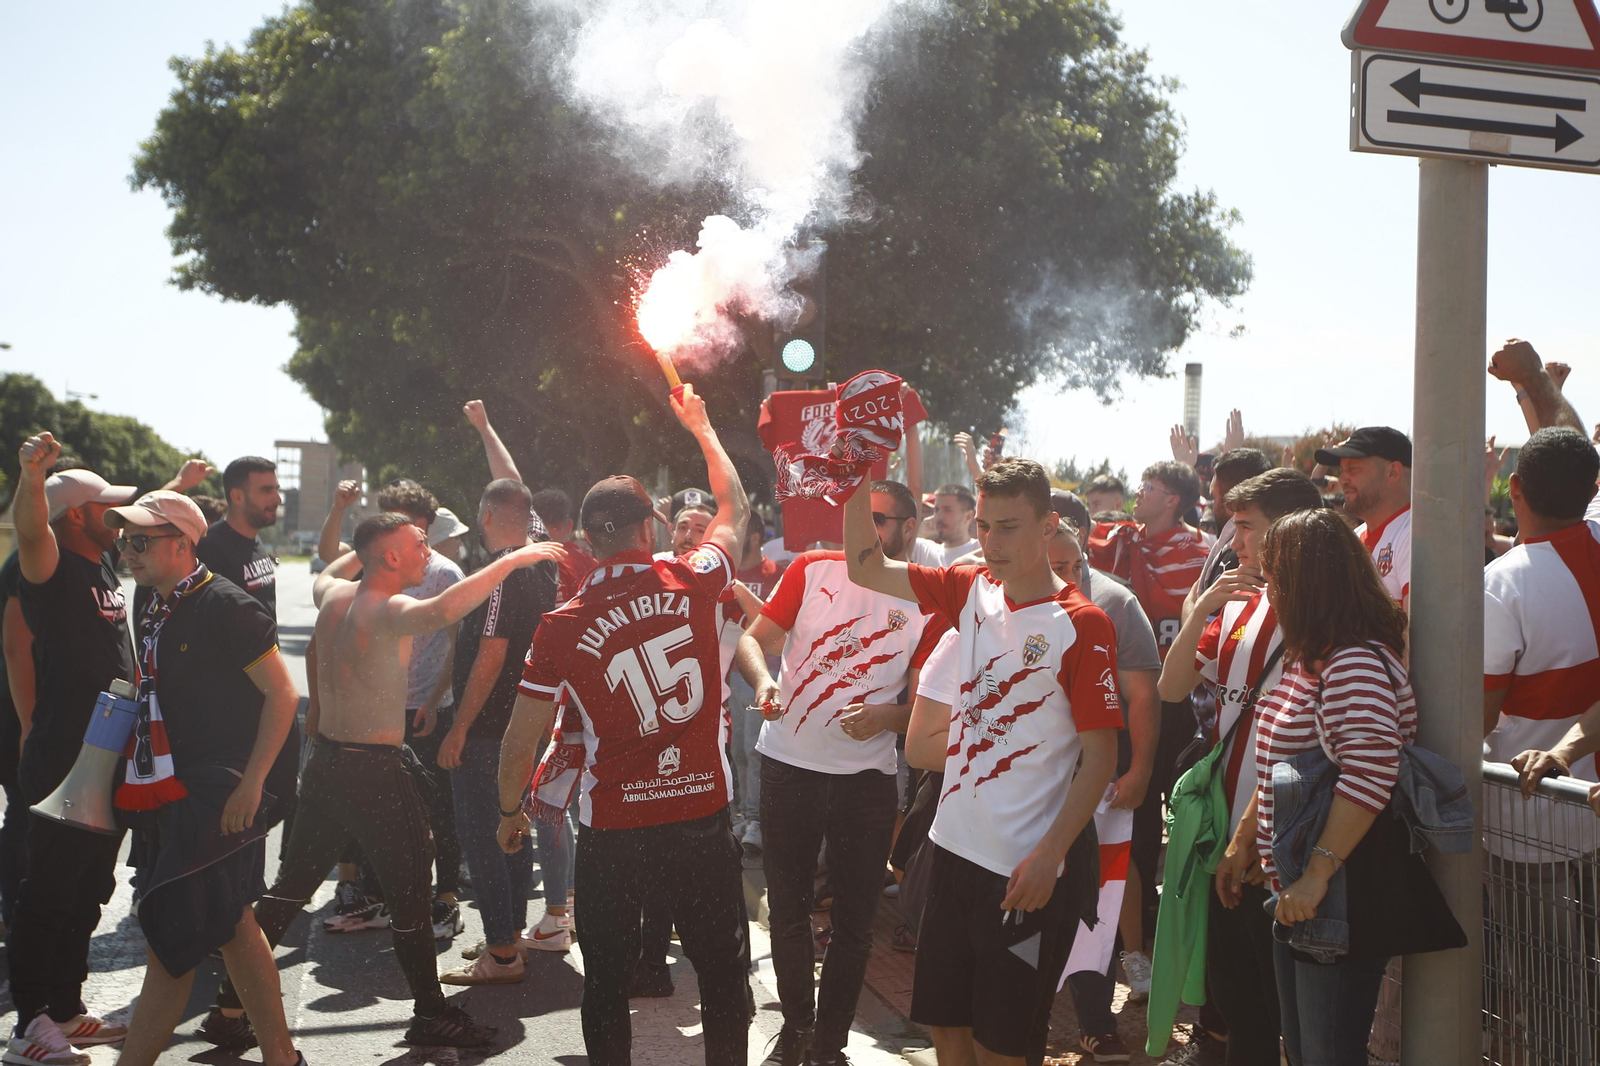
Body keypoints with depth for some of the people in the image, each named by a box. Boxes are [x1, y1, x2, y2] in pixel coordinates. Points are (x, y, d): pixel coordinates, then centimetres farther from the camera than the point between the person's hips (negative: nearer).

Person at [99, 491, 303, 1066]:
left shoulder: (225, 605, -13)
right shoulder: (155, 611, 13)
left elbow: (282, 694, -15)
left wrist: (251, 782, -19)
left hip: (214, 798, -9)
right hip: (168, 798, 9)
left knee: (172, 944, -7)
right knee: (233, 929, 14)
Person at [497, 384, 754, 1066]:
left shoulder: (562, 626, -8)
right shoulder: (693, 584, -5)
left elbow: (520, 741, -4)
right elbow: (735, 509, 16)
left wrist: (510, 811, 15)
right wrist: (701, 426, 29)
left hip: (610, 830, 0)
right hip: (702, 813, 1)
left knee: (606, 982, 14)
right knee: (722, 973, 15)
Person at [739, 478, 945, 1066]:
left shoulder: (925, 604, -1)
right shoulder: (812, 570, 0)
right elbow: (756, 638, 2)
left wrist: (885, 717, -19)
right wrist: (764, 681, -18)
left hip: (867, 775, -1)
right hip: (788, 765, 1)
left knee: (855, 918, 5)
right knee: (788, 907, 12)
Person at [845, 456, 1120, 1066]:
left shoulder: (1081, 626, -13)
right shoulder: (972, 592, 4)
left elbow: (1101, 756, -13)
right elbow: (866, 568, 8)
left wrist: (1049, 854, -19)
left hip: (1027, 868, -6)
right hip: (957, 849, 6)